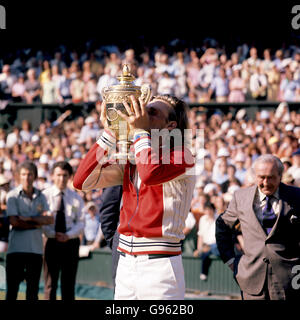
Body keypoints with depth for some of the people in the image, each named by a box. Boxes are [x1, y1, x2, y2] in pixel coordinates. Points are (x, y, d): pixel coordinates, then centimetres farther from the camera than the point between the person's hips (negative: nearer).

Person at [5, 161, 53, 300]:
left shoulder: (41, 196, 12)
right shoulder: (13, 195, 0)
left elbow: (49, 219, -1)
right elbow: (14, 222, -10)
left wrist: (29, 218, -11)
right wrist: (36, 224, -5)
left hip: (36, 247, 4)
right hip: (16, 247, -4)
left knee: (33, 288, 4)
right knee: (12, 286, -5)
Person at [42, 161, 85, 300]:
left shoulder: (76, 198, 8)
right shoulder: (45, 195, 0)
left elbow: (81, 223, 3)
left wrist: (68, 235, -14)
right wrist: (53, 234, -19)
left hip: (71, 243, 2)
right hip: (51, 242, -2)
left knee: (68, 284, 4)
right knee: (50, 284, -1)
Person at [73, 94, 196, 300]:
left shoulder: (181, 156, -5)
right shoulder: (130, 161, 14)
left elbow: (151, 174, -27)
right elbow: (82, 181, 5)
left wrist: (141, 130, -14)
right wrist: (110, 134, 1)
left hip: (159, 265, -6)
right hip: (126, 265, 6)